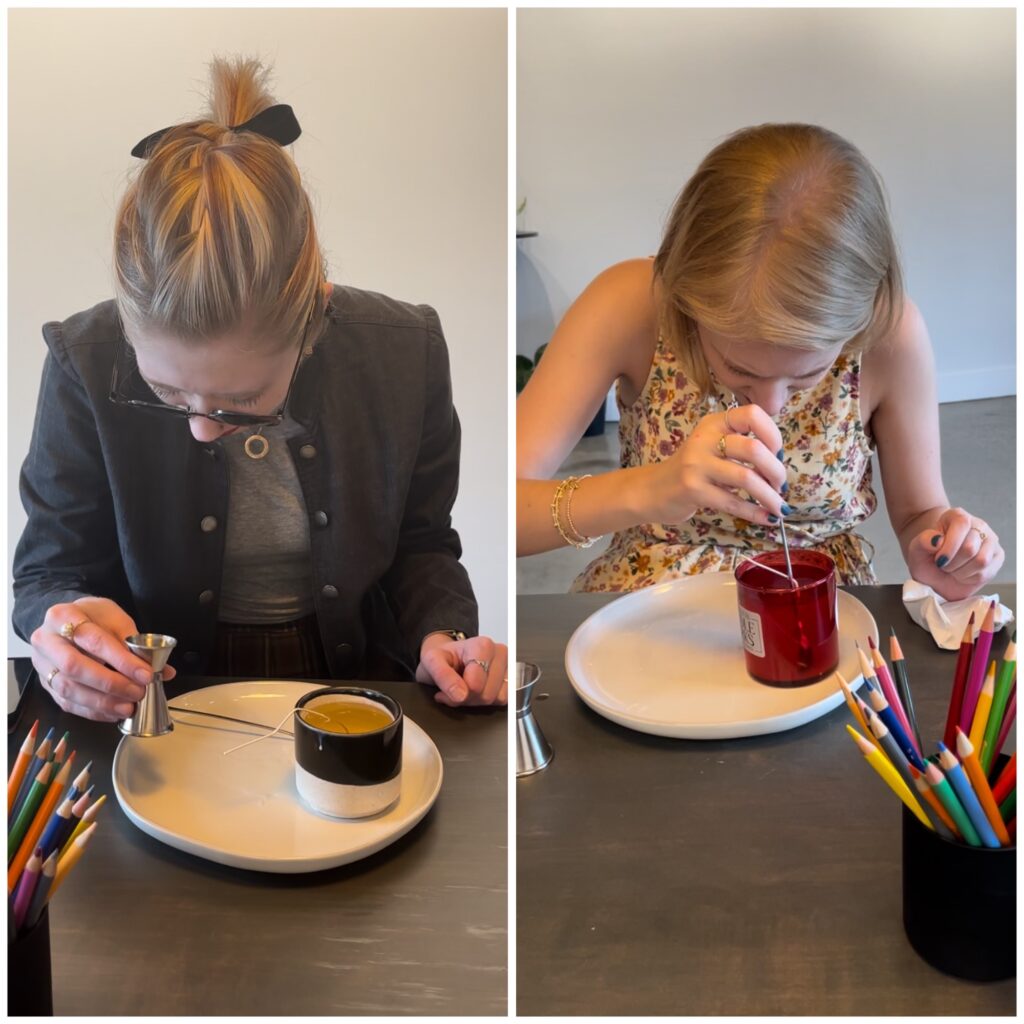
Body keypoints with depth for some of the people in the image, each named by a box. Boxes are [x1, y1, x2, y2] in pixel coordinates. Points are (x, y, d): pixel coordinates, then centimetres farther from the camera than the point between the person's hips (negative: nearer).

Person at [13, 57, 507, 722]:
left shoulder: (405, 352, -11)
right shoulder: (87, 363, -14)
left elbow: (420, 546, 4)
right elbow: (50, 569, -2)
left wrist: (441, 639, -13)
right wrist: (59, 621, -23)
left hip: (350, 677, 0)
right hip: (167, 698, 1)